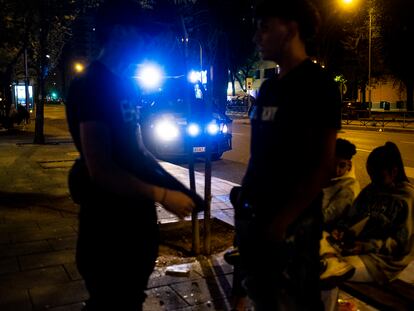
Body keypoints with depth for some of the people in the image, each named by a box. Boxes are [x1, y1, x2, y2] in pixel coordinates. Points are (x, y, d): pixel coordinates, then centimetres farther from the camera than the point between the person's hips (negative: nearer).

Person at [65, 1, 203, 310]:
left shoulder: (125, 85, 10)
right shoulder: (92, 85, -18)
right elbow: (100, 170, -24)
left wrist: (179, 187, 6)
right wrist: (162, 195, -22)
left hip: (136, 213, 9)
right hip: (107, 220, -9)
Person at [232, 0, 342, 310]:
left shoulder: (317, 83, -10)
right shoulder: (269, 87, 12)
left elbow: (324, 162, -16)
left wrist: (285, 219, -18)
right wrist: (245, 198, 10)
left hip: (292, 222, -7)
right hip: (254, 214, 7)